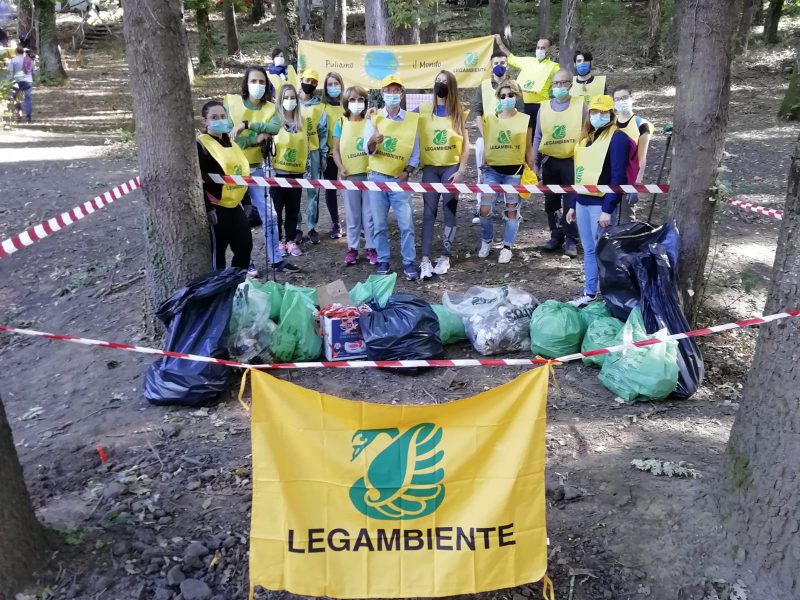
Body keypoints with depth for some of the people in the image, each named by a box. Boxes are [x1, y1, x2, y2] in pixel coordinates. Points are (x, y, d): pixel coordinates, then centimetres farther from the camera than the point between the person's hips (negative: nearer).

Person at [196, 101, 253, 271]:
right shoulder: (201, 145, -10)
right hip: (216, 207, -8)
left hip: (234, 205, 8)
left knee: (245, 246, 9)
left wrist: (245, 200, 18)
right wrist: (208, 208, -19)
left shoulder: (229, 142, 15)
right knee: (217, 250, 1)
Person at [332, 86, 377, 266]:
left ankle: (371, 248, 13)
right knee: (352, 214, 8)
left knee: (369, 212, 4)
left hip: (369, 173, 0)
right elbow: (336, 149, 3)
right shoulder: (341, 123, 3)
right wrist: (340, 168, -10)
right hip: (350, 175, 0)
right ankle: (352, 248, 16)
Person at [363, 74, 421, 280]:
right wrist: (372, 142, -31)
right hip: (377, 178, 0)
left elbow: (415, 151, 6)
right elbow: (368, 150, -9)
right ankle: (383, 261, 16)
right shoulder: (374, 118, 2)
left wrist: (408, 171, -9)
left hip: (399, 180, 0)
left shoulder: (412, 119, 4)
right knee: (379, 224, 5)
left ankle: (409, 262, 7)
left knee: (406, 224, -3)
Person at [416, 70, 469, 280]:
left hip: (451, 168, 0)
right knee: (429, 212, -4)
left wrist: (461, 171, -5)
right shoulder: (422, 111, 5)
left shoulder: (459, 113, 3)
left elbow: (465, 145, 2)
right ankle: (425, 260, -8)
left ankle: (445, 257, 12)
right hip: (430, 168, 0)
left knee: (449, 212, 3)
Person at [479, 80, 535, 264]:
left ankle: (507, 247, 18)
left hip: (515, 170, -1)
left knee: (511, 210, 5)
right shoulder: (490, 118, 5)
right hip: (493, 170, 1)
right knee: (484, 210, -6)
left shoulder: (525, 120, 2)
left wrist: (532, 171, 6)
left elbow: (528, 148, 6)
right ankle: (486, 241, 19)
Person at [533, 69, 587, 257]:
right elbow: (538, 137, 9)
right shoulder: (544, 108, 6)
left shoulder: (580, 106, -3)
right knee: (551, 201, 10)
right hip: (549, 161, 4)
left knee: (570, 202, -2)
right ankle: (556, 235, 23)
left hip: (572, 161, -4)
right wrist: (535, 162, 5)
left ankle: (571, 240, 7)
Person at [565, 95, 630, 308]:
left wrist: (608, 209, -19)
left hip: (600, 203, -8)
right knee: (588, 250, 13)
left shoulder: (617, 138, -8)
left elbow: (618, 176, -15)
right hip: (582, 202, 8)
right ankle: (589, 293, 22)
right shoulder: (586, 138, 17)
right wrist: (572, 205, 17)